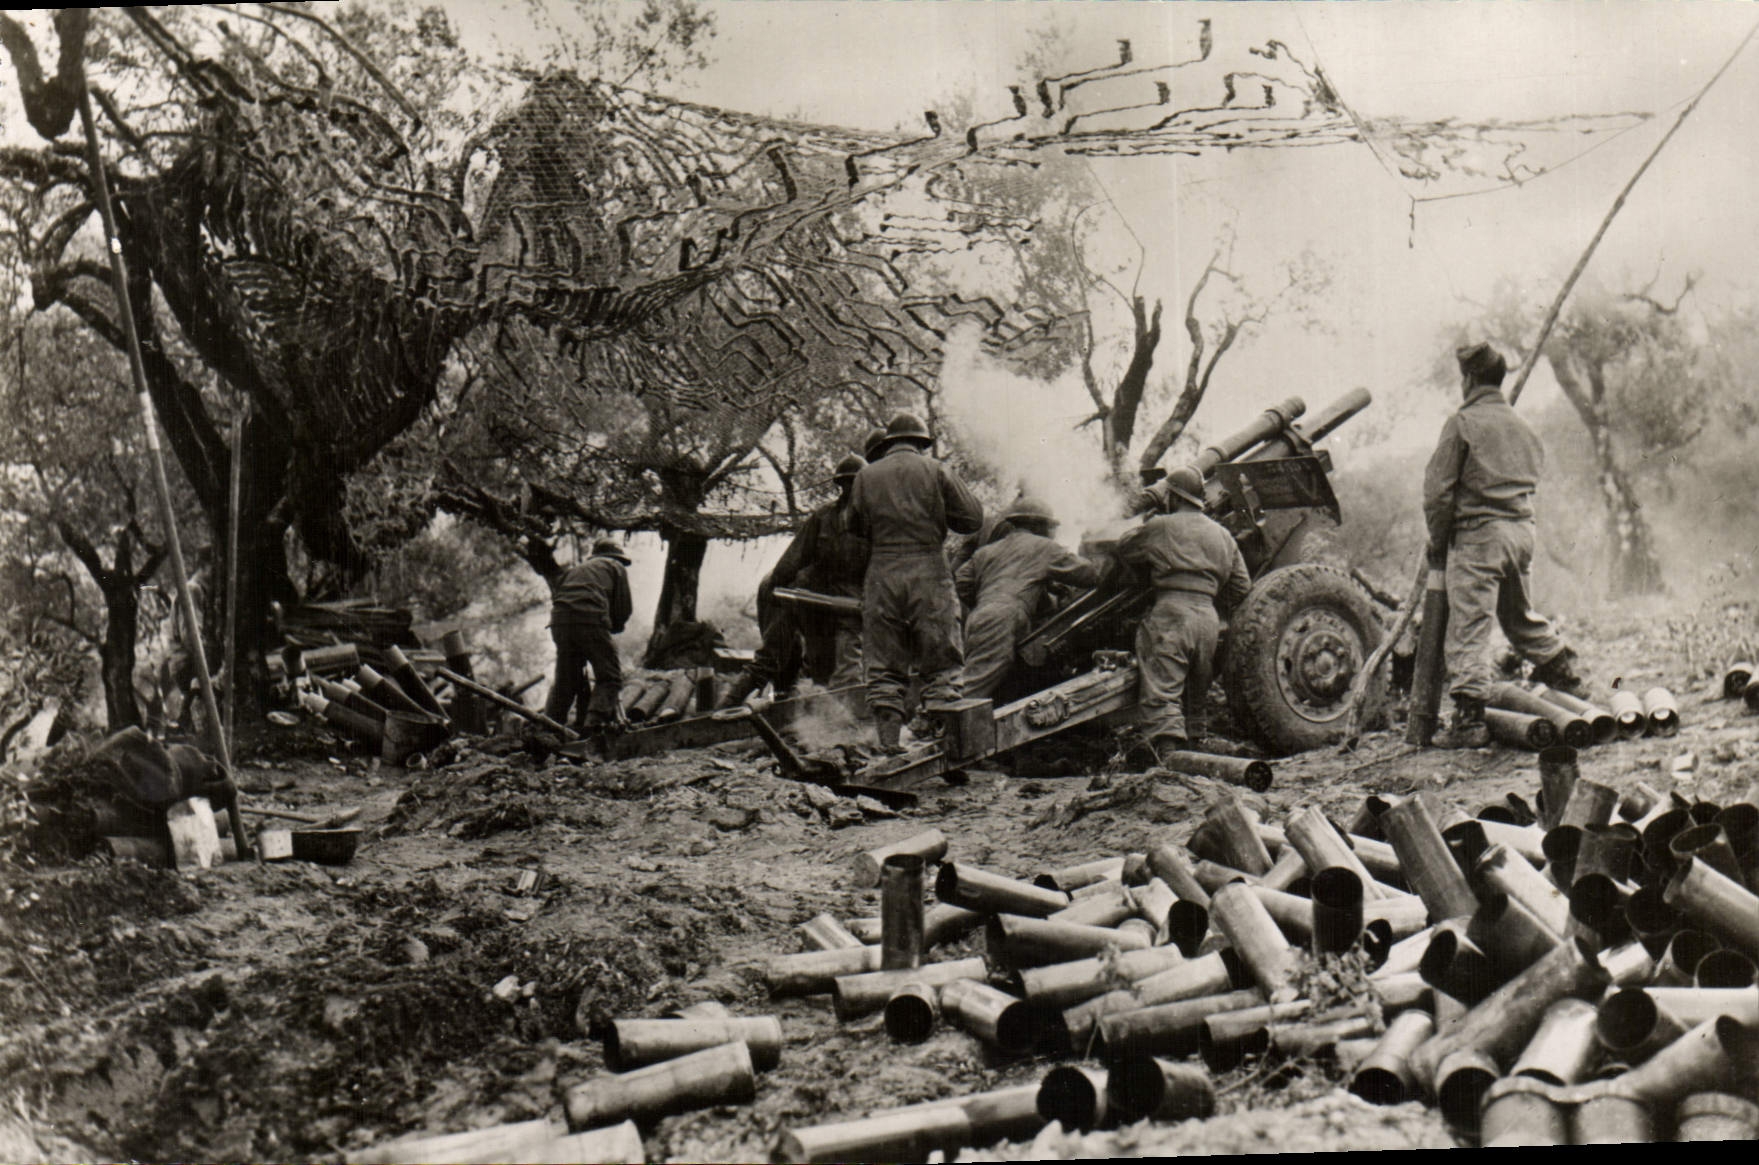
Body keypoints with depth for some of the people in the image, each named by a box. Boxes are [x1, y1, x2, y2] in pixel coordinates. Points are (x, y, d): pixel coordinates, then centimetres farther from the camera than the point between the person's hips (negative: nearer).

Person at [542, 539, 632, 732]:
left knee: (564, 680, 14)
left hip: (559, 619, 5)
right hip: (590, 619, -5)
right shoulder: (617, 567, 20)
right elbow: (623, 609, 10)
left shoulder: (576, 568, 35)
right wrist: (615, 626, 29)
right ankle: (595, 721, -18)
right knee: (609, 676, 0)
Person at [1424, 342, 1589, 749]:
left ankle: (1469, 721, -10)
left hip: (1478, 532, -7)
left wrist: (1438, 540, 1)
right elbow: (1532, 475, 17)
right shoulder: (1519, 425, 14)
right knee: (1520, 614, 26)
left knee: (1468, 628, -6)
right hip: (1522, 529, 7)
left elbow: (1438, 489, -10)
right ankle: (1566, 677, 35)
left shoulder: (1462, 423, -7)